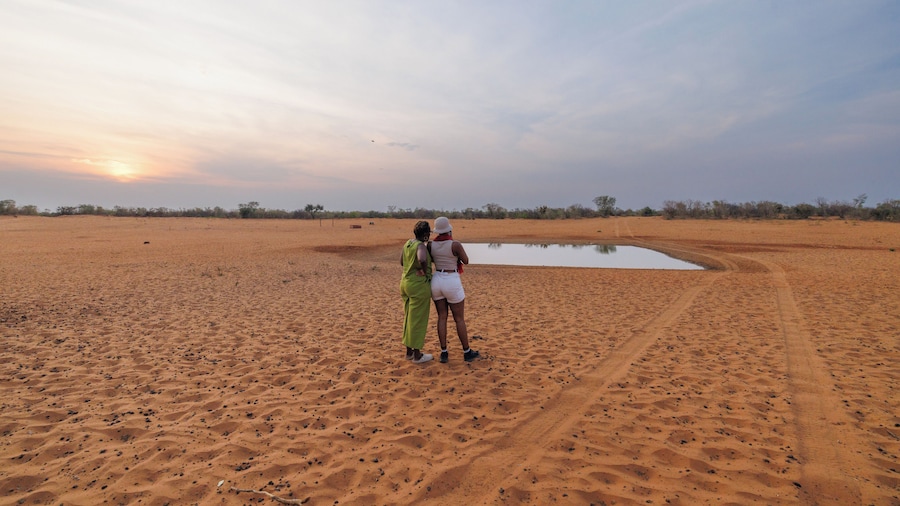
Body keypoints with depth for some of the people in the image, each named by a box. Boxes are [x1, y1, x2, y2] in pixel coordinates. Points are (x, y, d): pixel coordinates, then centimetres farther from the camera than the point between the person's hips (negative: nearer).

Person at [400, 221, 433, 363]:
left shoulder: (408, 243, 7)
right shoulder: (421, 246, -19)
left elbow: (402, 262, 20)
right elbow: (422, 260, -40)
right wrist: (426, 272, -21)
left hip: (406, 282, 9)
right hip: (419, 286, -9)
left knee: (409, 318, 18)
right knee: (418, 320, 2)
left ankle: (409, 351, 28)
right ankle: (417, 355, 13)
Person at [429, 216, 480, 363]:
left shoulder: (431, 244, 0)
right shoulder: (456, 244, -15)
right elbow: (466, 261, -1)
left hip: (437, 281, 5)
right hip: (452, 283, -5)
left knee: (442, 318, 13)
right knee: (460, 319, 7)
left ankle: (444, 353, 14)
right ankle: (467, 352, 18)